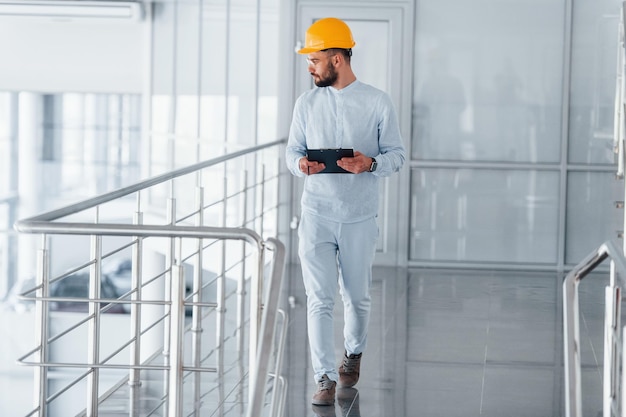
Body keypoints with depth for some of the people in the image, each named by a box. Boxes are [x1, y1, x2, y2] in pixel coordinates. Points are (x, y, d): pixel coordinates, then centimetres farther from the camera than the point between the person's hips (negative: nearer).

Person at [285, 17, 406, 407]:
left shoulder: (378, 102, -5)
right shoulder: (307, 103, 4)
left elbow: (397, 154, -1)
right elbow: (293, 151, 9)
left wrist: (371, 164, -22)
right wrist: (300, 164, -15)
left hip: (360, 218, -1)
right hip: (317, 216, 1)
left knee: (357, 297, 14)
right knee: (320, 299, -7)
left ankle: (354, 353, 41)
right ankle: (326, 379, -6)